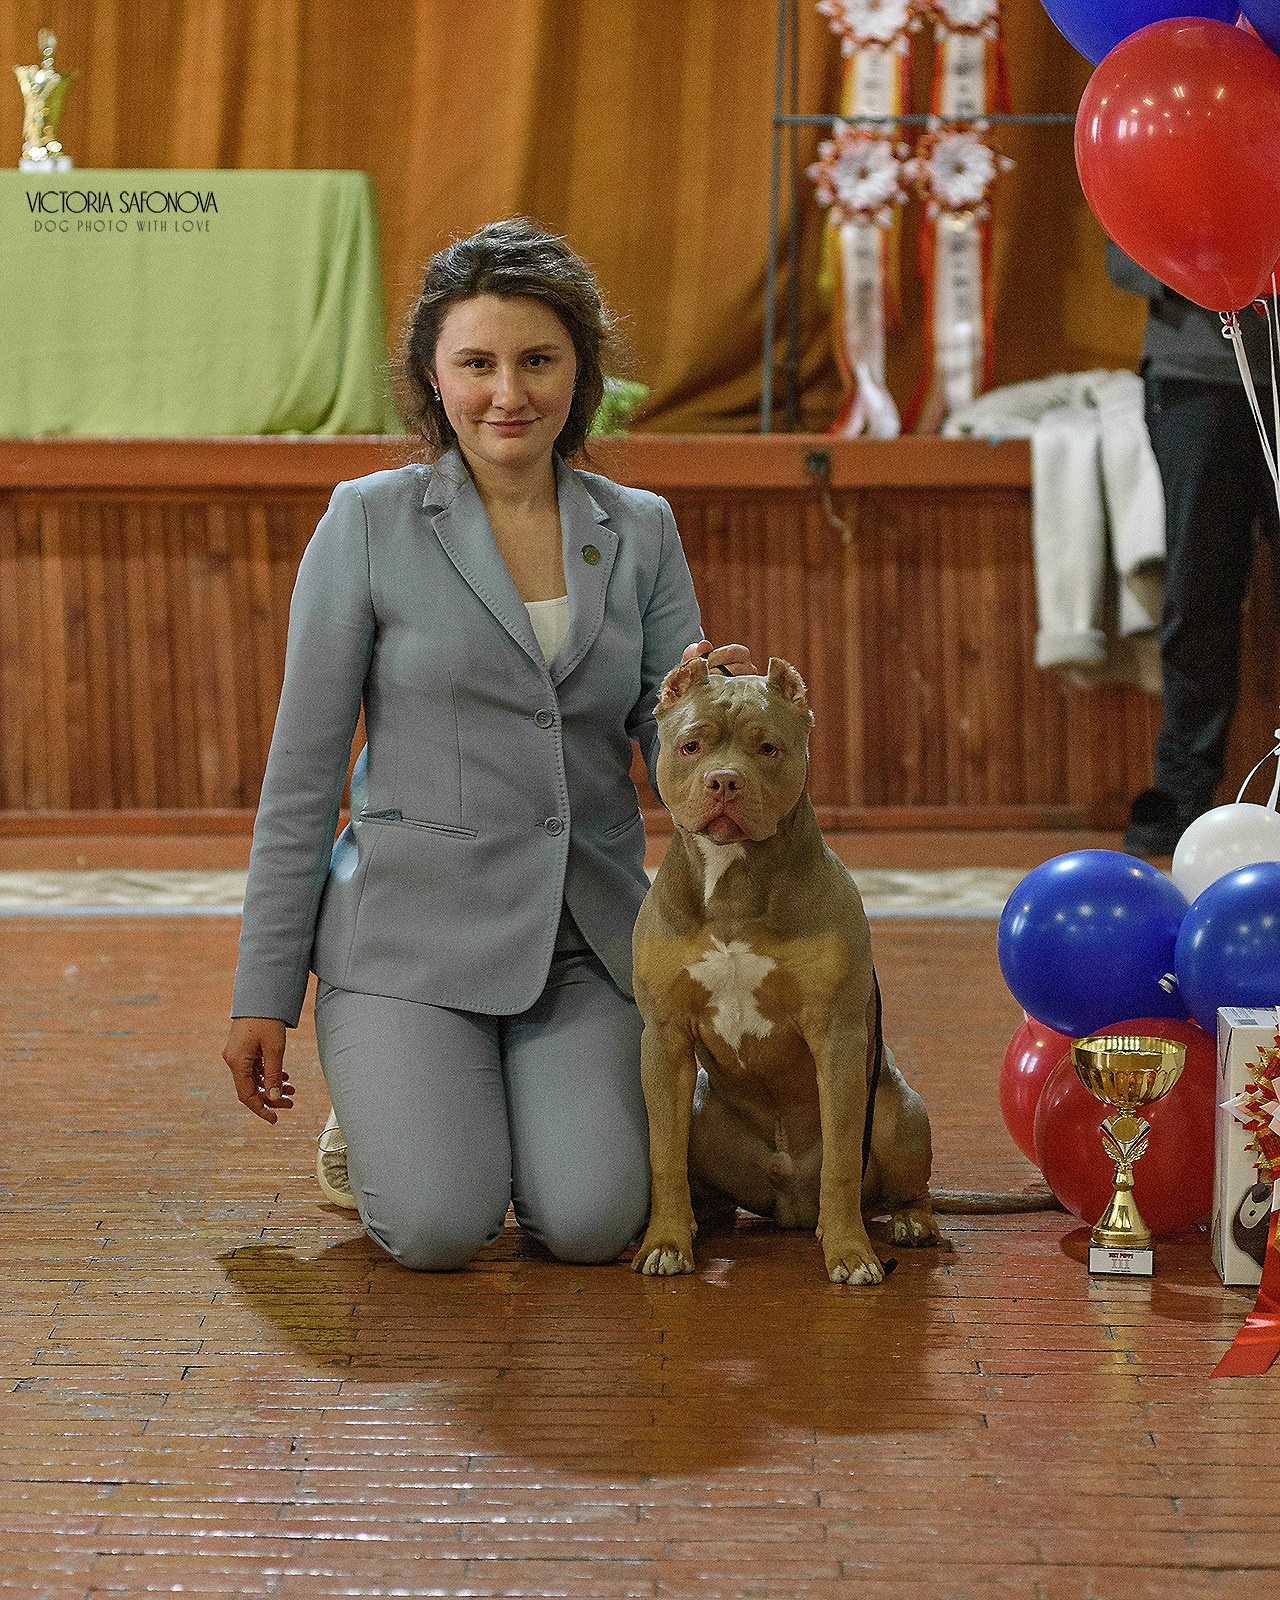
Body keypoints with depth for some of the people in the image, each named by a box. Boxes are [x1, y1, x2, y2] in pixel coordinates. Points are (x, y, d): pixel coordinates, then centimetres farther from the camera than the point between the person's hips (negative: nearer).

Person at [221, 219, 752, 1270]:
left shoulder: (640, 532, 7)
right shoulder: (371, 523, -2)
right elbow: (303, 768, -1)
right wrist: (265, 991, -2)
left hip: (586, 937, 3)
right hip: (415, 925, -2)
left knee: (593, 1225, -17)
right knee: (440, 1231, -19)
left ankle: (527, 1102, 17)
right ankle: (382, 1110, 16)